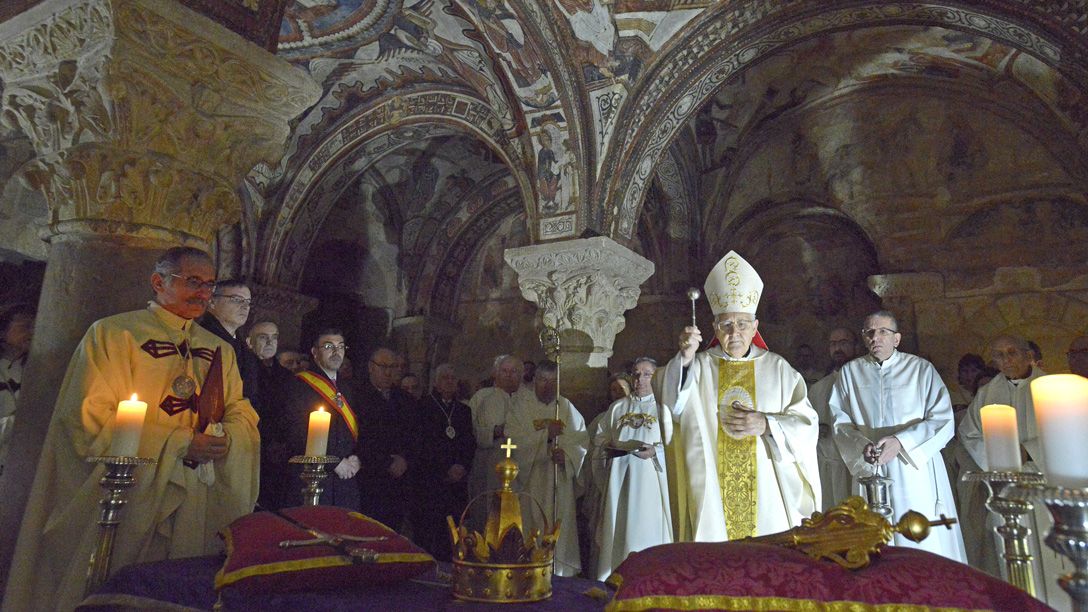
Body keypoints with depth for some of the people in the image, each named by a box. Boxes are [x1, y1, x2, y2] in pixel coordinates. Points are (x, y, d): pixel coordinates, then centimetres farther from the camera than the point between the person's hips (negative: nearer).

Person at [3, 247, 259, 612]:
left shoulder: (220, 350, 13)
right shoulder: (112, 333, -3)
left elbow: (242, 417, 11)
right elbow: (91, 419, -11)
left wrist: (226, 439, -12)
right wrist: (180, 444, -16)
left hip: (199, 508, 5)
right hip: (132, 501, -4)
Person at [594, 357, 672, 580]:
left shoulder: (661, 407, 5)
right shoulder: (618, 407, 15)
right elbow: (599, 437, 15)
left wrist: (654, 450, -19)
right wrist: (613, 446, -4)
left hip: (649, 473, -3)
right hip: (620, 474, 3)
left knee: (646, 524, -4)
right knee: (619, 524, 4)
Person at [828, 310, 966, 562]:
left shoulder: (921, 368, 3)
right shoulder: (850, 371, 8)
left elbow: (943, 420, -4)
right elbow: (840, 422, 5)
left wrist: (901, 442, -16)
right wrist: (861, 446, -13)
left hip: (916, 469, -1)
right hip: (871, 475, 1)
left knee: (926, 540, -2)